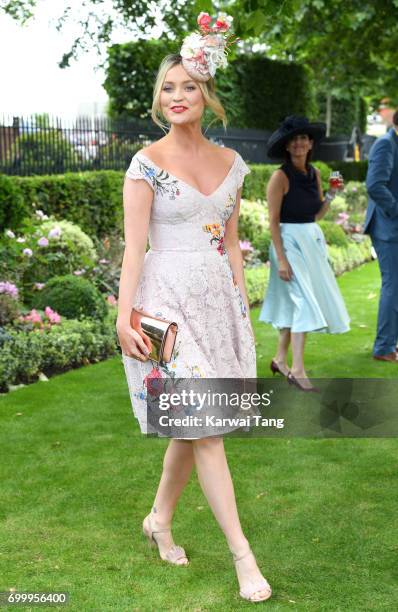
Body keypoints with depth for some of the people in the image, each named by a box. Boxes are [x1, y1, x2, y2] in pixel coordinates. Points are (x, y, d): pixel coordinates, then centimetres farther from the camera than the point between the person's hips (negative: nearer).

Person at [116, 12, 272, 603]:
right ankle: (242, 554, 0)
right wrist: (124, 316, -14)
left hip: (219, 299, 6)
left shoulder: (230, 162, 8)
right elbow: (133, 245, -9)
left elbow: (231, 241, 14)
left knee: (191, 427, 12)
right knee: (206, 430, -6)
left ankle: (160, 519, 32)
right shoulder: (147, 163, -7)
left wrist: (242, 304, 13)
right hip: (169, 301, -5)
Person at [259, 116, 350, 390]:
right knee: (304, 301, -13)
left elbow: (318, 214, 14)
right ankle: (297, 370, -11)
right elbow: (273, 220, -14)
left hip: (313, 241, 7)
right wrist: (281, 259, -19)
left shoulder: (314, 173, 7)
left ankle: (280, 359, 26)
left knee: (294, 302, 13)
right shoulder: (280, 177, -13)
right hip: (289, 241, -7)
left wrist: (331, 194, -4)